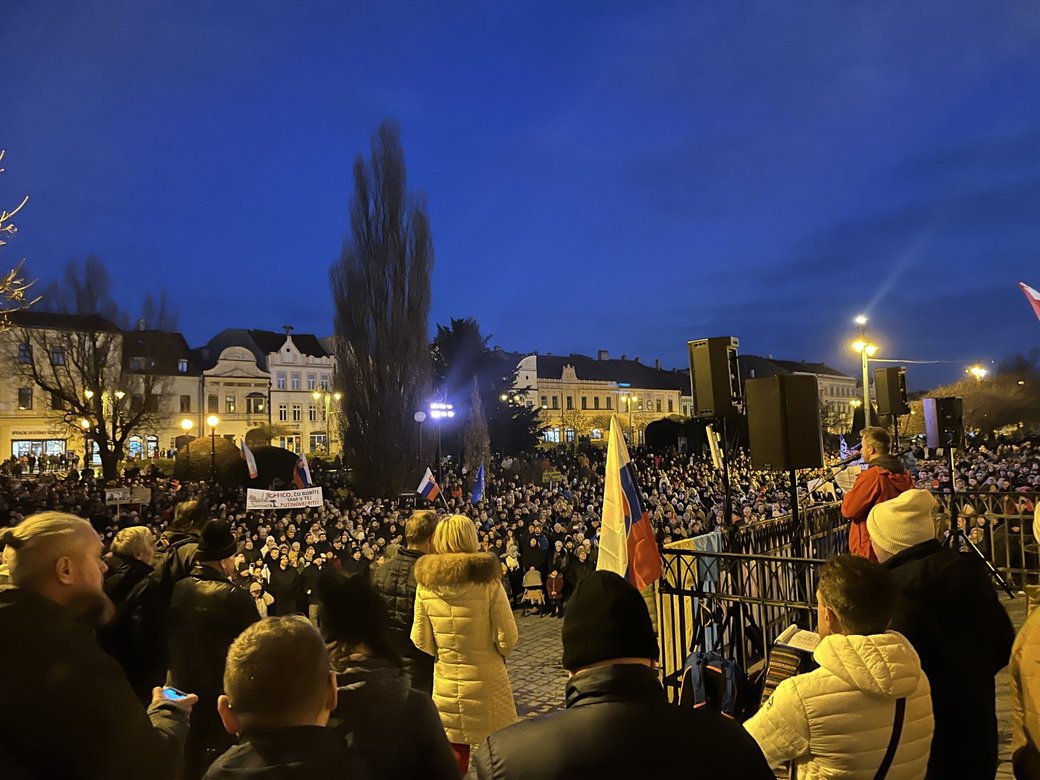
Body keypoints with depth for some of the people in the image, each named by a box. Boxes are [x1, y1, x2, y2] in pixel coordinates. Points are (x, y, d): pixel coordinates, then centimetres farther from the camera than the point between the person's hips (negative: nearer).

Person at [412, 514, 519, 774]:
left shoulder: (425, 583, -8)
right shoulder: (488, 581, -16)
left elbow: (421, 640, -1)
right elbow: (507, 638, -12)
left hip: (445, 680, 3)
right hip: (486, 678, -2)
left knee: (454, 748, 18)